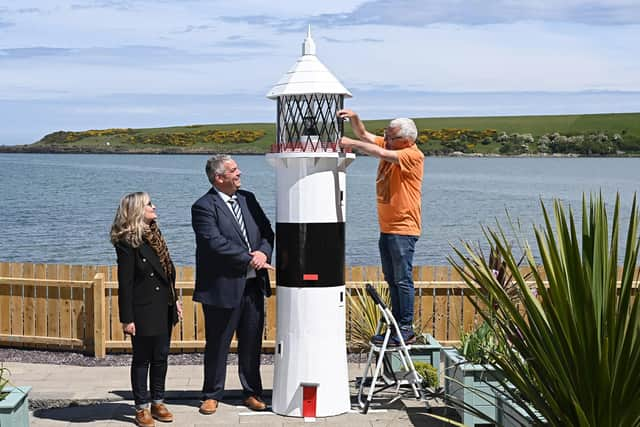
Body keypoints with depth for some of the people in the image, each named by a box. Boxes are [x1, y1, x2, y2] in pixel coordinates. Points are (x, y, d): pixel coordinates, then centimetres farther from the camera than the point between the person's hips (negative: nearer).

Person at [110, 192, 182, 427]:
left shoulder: (154, 235, 10)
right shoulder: (127, 242, -14)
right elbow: (125, 283, -14)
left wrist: (174, 300, 15)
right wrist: (127, 318, -15)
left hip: (164, 308, 7)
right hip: (143, 310, -7)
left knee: (161, 356, 13)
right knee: (142, 359, 4)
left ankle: (158, 403, 25)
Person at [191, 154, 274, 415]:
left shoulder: (247, 199, 12)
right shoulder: (204, 207, -10)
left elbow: (267, 231, 12)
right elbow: (216, 244, -20)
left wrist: (264, 252, -8)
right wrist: (250, 259, -17)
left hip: (253, 285, 6)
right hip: (223, 287, -6)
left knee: (251, 343, 12)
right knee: (217, 344, 6)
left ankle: (252, 393, 24)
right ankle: (212, 395, 19)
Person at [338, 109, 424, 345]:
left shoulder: (413, 155, -15)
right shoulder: (388, 144, 9)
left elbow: (382, 154, -26)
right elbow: (364, 135, 15)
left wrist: (352, 143, -17)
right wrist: (354, 118, -4)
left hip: (404, 228, -9)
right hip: (387, 226, 9)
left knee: (403, 280, -7)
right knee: (392, 280, 12)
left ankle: (406, 330, -2)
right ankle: (396, 326, 19)